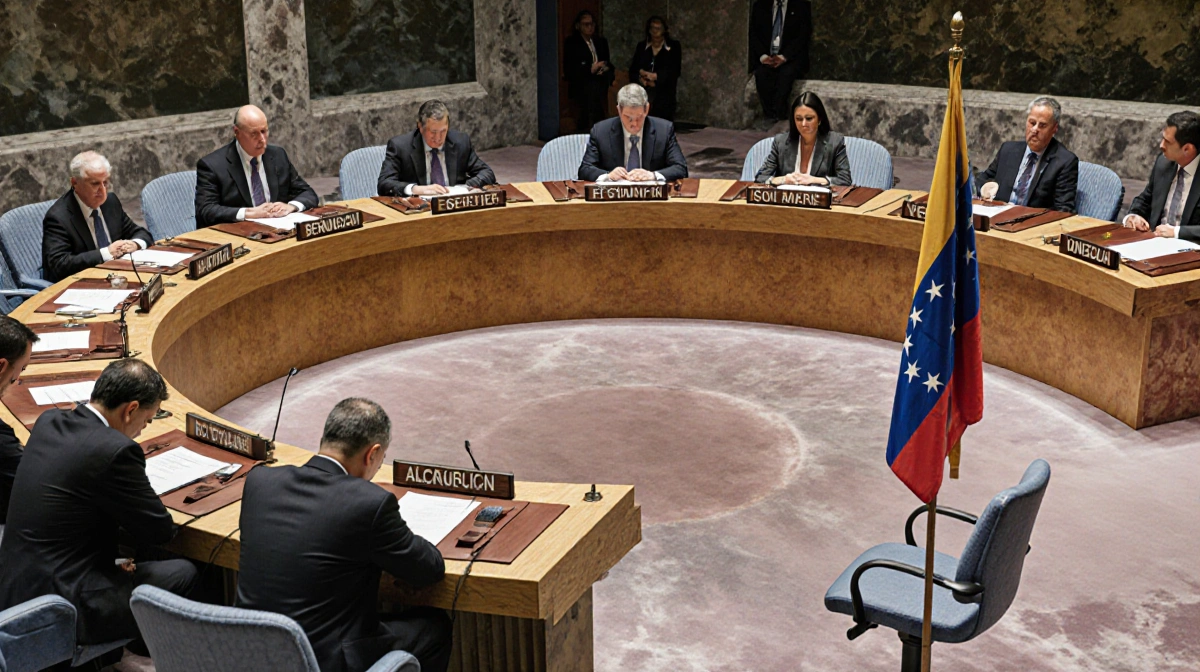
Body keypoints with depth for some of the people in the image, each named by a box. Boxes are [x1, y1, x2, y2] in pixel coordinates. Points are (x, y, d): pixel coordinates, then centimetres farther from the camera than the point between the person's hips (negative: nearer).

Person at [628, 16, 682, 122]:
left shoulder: (673, 47, 5)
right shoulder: (641, 46, 14)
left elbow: (673, 72, -4)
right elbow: (632, 71, 9)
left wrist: (655, 76, -14)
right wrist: (640, 79, -11)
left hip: (664, 98, -2)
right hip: (642, 97, 2)